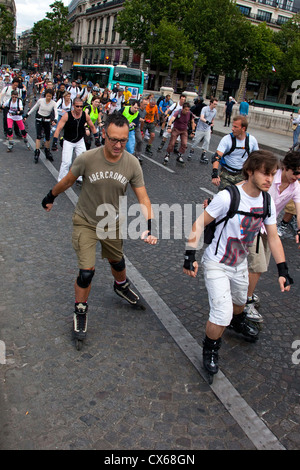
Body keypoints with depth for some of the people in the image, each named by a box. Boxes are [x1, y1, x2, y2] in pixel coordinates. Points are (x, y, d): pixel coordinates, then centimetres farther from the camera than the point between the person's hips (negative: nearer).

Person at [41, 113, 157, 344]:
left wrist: (150, 227, -27)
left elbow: (143, 199, -14)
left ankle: (122, 286, 57)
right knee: (87, 271, -8)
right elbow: (68, 181, -5)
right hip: (86, 222, -3)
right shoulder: (87, 158, -24)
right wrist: (51, 197, 10)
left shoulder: (132, 163, -18)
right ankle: (80, 311, 20)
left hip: (113, 222, 3)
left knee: (117, 261, 22)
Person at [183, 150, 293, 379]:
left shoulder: (267, 202, -6)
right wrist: (190, 255, -27)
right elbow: (200, 223, -20)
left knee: (240, 301, 28)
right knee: (222, 315, -12)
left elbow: (273, 237, 1)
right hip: (217, 264, -6)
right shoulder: (228, 197, -27)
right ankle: (210, 349, 19)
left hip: (240, 264, 6)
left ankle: (238, 321, 64)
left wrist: (283, 270, -3)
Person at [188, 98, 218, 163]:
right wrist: (207, 121, -48)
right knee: (196, 141, 4)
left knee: (207, 141, -5)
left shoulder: (215, 111, 2)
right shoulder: (204, 109, -16)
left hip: (207, 130, 4)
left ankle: (203, 155, 1)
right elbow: (201, 118, -31)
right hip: (200, 128, -4)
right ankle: (191, 152, 25)